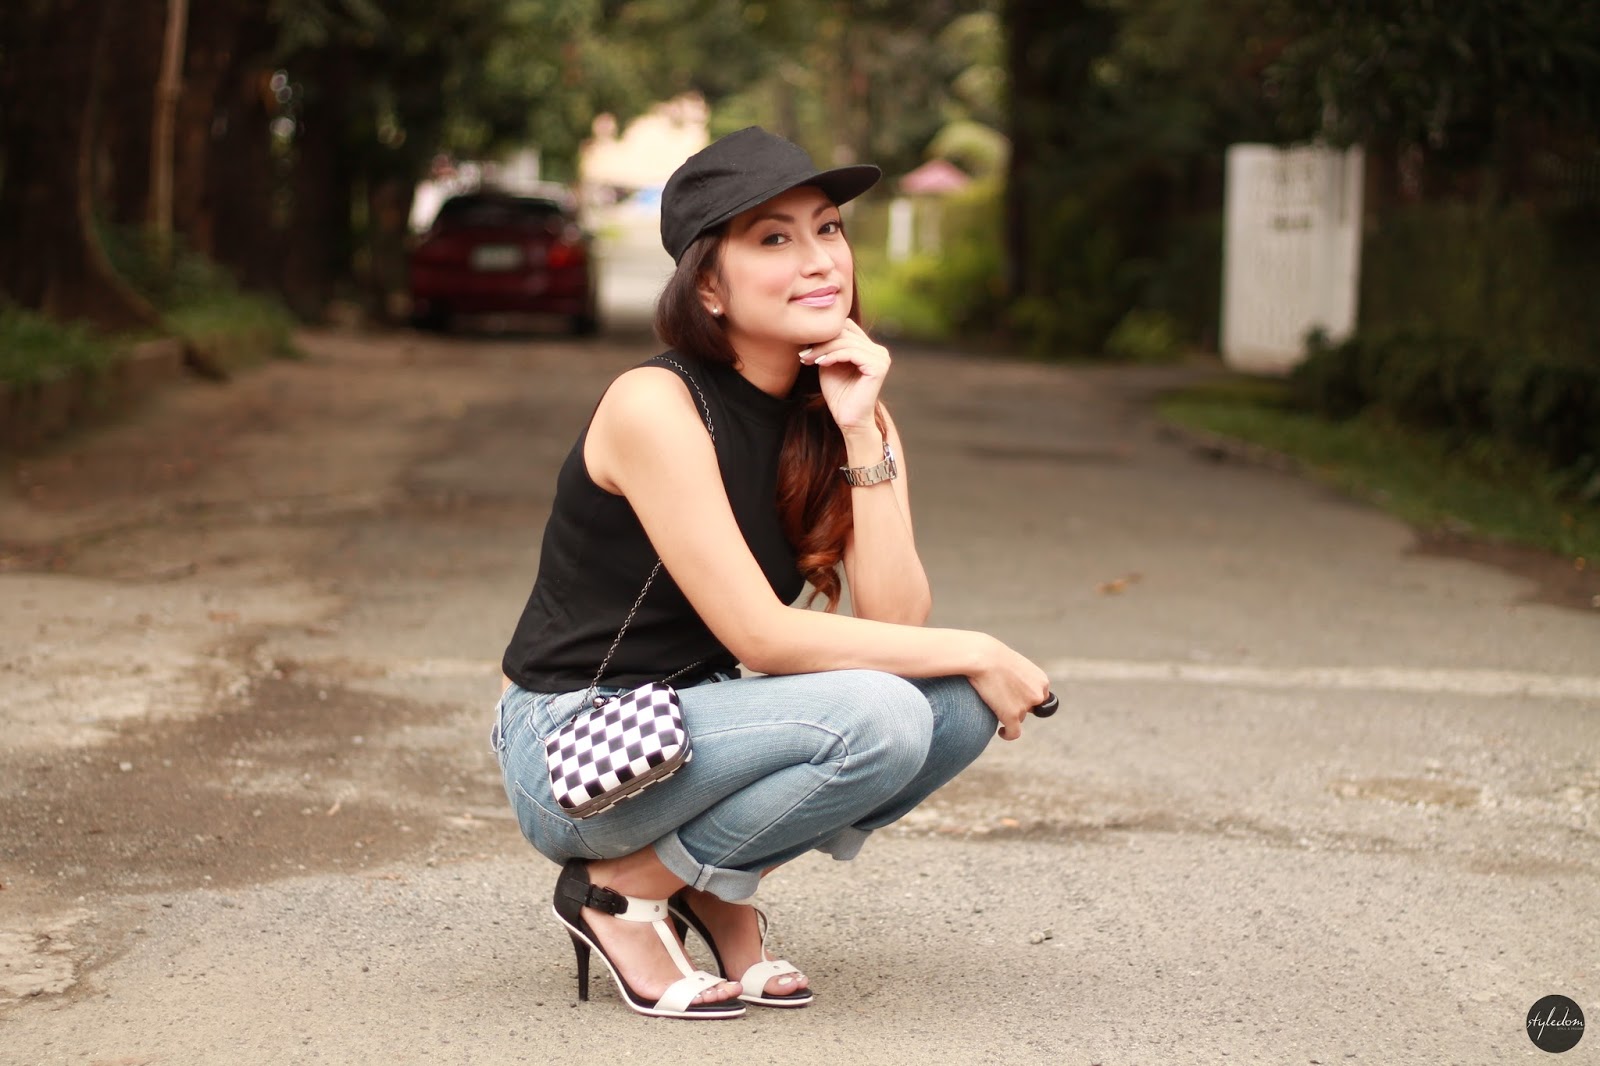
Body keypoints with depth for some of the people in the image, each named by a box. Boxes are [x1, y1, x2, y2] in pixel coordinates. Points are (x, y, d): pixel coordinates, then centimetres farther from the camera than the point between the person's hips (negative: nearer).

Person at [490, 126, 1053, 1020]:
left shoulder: (849, 416, 1)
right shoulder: (656, 406, -20)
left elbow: (896, 625, -10)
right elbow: (759, 635, -24)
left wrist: (860, 432, -17)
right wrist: (976, 652, -18)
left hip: (702, 727, 7)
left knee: (960, 706, -13)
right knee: (873, 716, -28)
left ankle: (720, 888, 4)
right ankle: (623, 890, -7)